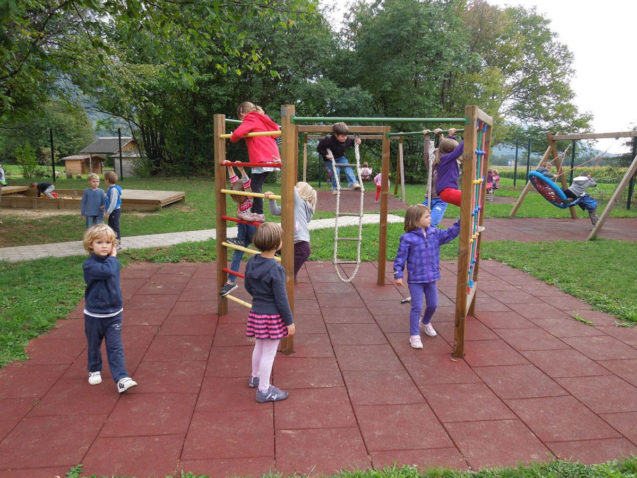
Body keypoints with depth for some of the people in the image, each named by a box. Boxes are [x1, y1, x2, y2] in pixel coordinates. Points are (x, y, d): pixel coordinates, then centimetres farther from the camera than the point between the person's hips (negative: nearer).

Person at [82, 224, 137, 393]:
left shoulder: (114, 262, 3)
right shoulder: (89, 264, -17)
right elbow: (107, 271, -30)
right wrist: (112, 257, -19)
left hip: (114, 313, 3)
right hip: (94, 315, -2)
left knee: (115, 347, -1)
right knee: (94, 346, 17)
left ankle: (122, 378, -4)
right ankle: (94, 370, 40)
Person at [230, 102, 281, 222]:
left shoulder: (250, 120, -2)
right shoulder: (263, 120, 23)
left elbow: (238, 133, -18)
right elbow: (276, 129, 34)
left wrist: (232, 138, 4)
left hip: (262, 158, -9)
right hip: (272, 155, 9)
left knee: (256, 186, -3)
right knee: (256, 185, 14)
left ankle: (259, 214, -3)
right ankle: (255, 211, 17)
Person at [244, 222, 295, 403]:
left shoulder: (252, 262, -2)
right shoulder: (275, 269, -25)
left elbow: (248, 287, 11)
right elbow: (281, 298, -19)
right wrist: (289, 321, -9)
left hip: (256, 312, 8)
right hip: (272, 316, -7)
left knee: (259, 347, 26)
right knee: (269, 353, 6)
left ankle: (255, 377, 45)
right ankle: (264, 390, 18)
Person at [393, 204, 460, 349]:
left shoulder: (435, 234, 1)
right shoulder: (408, 238, -15)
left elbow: (450, 233, 7)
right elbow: (400, 257, -11)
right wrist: (398, 275, -13)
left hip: (431, 278, 6)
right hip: (415, 280, -6)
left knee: (433, 305, 18)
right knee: (417, 307, -3)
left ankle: (426, 323, 48)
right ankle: (414, 335, 11)